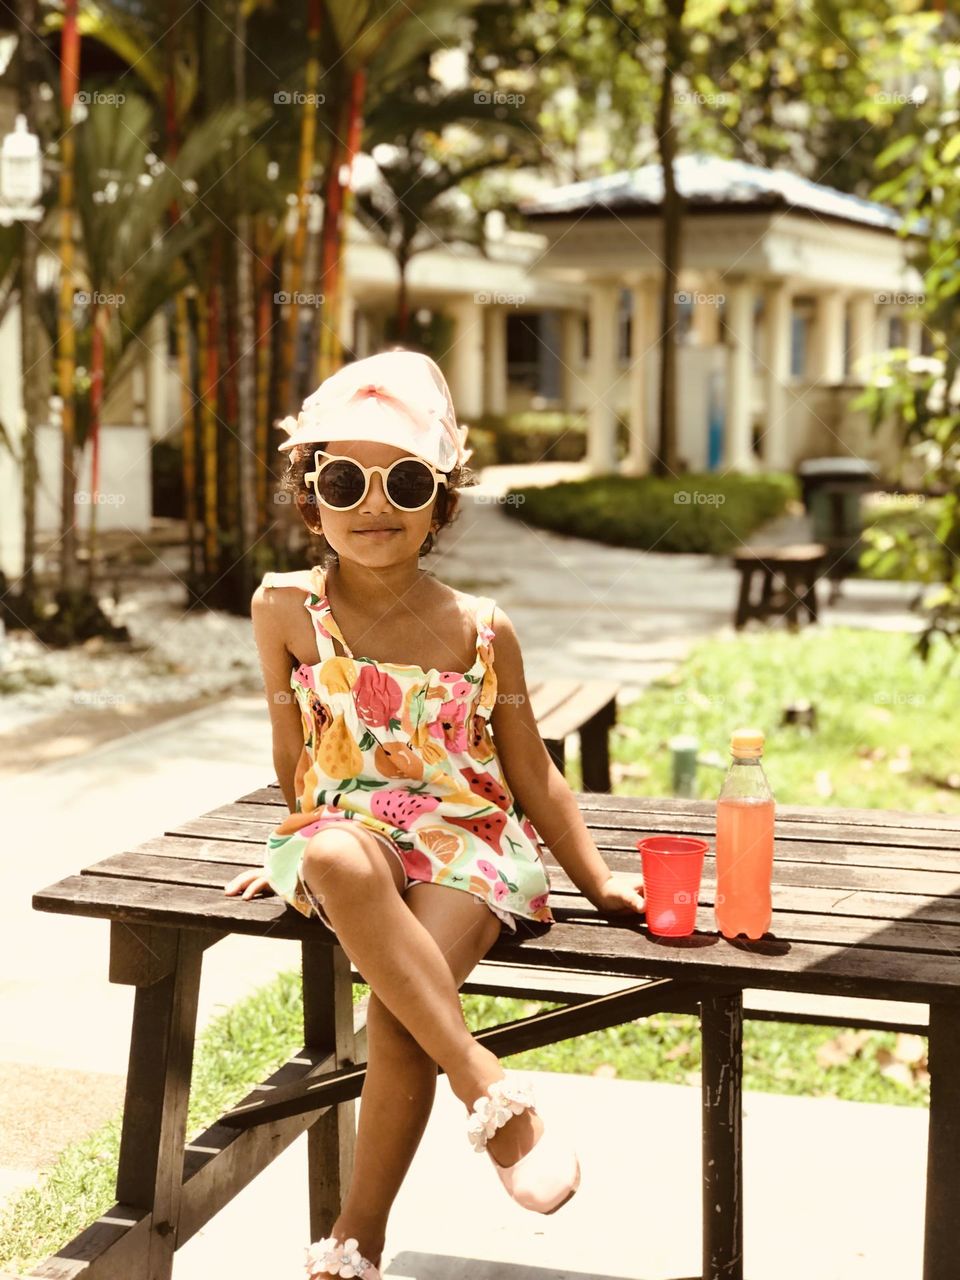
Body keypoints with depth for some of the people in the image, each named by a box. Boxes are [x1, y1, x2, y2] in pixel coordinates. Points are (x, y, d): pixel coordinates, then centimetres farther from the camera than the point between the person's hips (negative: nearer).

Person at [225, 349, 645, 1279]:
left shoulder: (482, 630, 2)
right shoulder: (286, 608, 1)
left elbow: (531, 774, 9)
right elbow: (292, 750, 13)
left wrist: (597, 880, 8)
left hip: (470, 842, 0)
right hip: (350, 835, 0)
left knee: (398, 1010, -27)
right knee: (340, 856, -38)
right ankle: (489, 1091, -35)